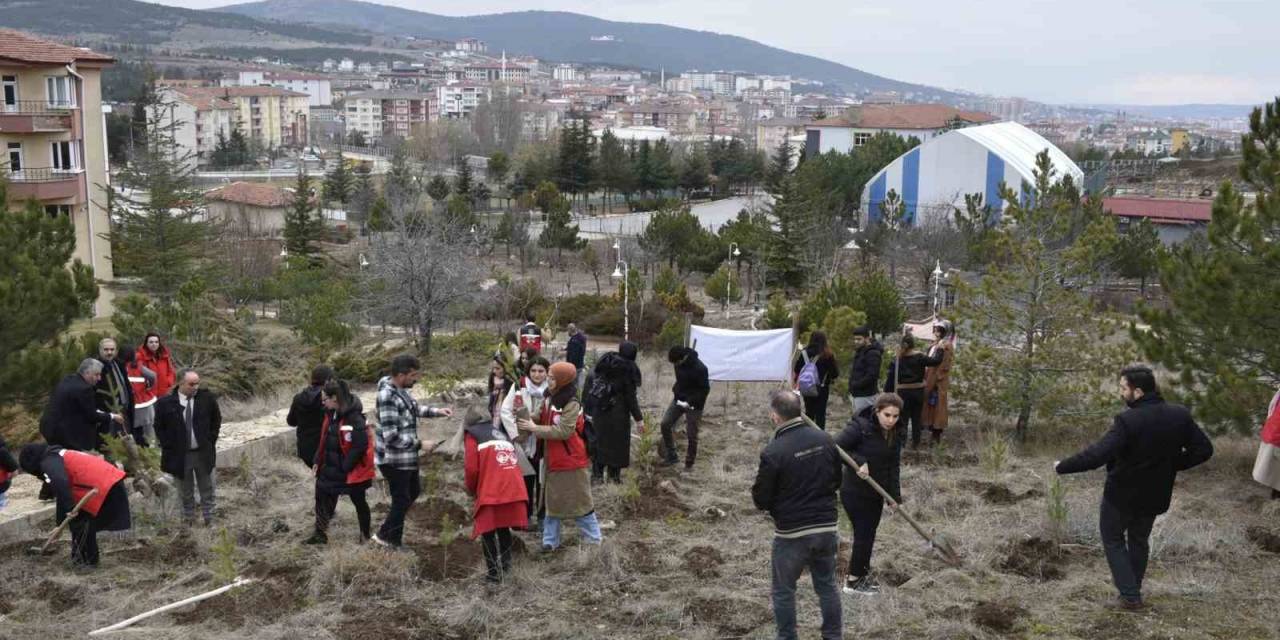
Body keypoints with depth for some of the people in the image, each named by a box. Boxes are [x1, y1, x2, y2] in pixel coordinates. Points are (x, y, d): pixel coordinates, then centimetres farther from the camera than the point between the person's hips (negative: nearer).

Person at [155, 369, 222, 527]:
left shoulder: (207, 398, -6)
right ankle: (188, 521, 23)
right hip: (180, 454, -1)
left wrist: (210, 440, 3)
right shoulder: (165, 403, -11)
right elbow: (159, 427, 2)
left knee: (207, 489, 10)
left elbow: (216, 419, 8)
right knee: (186, 491, 11)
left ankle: (209, 520, 21)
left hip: (203, 452, 1)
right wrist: (170, 447, -3)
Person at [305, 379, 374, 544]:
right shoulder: (330, 414, 3)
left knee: (358, 501, 10)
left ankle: (365, 535, 27)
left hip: (352, 471, -8)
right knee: (322, 498, 10)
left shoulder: (354, 418, -25)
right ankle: (320, 534, 21)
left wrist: (345, 467, -21)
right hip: (330, 469, 8)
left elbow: (360, 446, -26)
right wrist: (318, 461, 9)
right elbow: (323, 440, 13)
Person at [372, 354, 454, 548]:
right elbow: (391, 436, -29)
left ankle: (388, 531, 38)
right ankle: (388, 538, 25)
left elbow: (413, 407, 21)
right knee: (402, 499, 6)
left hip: (406, 456, 10)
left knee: (414, 490, 24)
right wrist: (420, 445, -21)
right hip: (393, 458, -10)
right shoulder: (387, 396, -27)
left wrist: (436, 411, 6)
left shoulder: (400, 389, 0)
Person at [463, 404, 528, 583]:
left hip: (490, 493, -6)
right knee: (503, 528, 22)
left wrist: (472, 491, 16)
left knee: (488, 531, 6)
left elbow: (471, 469, -2)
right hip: (514, 491, 6)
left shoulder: (472, 436, 9)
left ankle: (494, 572, 6)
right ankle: (505, 567, 26)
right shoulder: (502, 433, 27)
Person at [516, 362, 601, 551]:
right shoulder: (550, 399, 6)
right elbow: (542, 420, 10)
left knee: (579, 500, 4)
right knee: (552, 500, 13)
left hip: (571, 461, -8)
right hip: (552, 460, 8)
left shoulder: (572, 404, -20)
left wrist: (534, 428, -22)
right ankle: (550, 541, 22)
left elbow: (563, 431, -26)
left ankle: (593, 538, 18)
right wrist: (526, 418, -10)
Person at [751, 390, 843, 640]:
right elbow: (837, 480, 10)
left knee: (784, 592, 13)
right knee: (827, 586, 20)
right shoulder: (824, 439, -3)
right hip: (827, 528, 5)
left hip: (791, 534, -5)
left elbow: (761, 501, -12)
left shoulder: (773, 452, -20)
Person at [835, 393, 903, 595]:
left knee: (868, 535, 16)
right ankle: (853, 581, 15)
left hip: (876, 494, 7)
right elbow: (836, 448, -21)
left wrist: (895, 497, -1)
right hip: (854, 493, -7)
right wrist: (859, 462, -30)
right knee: (863, 535, -1)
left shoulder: (893, 436, 2)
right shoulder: (860, 426, -21)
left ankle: (861, 573, 34)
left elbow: (893, 468, 4)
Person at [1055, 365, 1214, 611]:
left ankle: (1130, 595, 9)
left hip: (1122, 494, -6)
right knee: (1139, 540, 25)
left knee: (1113, 539, 15)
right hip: (1155, 495, 6)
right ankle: (1133, 590, 35)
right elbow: (1203, 449, -2)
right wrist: (1170, 465, 5)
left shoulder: (1127, 421, -28)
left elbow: (1096, 456, -32)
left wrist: (1061, 467, -21)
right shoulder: (1180, 415, -10)